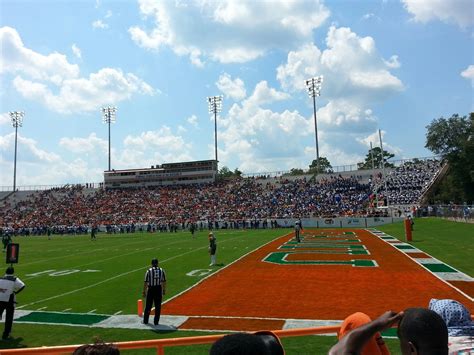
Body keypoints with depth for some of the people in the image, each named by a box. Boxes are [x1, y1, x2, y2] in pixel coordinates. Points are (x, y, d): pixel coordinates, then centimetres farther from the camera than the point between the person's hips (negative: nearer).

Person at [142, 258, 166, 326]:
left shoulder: (149, 271, -6)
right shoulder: (161, 270, 1)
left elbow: (145, 282, -7)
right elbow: (164, 281, 2)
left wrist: (144, 291, 0)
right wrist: (164, 290, 12)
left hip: (151, 289, -1)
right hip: (159, 289, 1)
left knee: (148, 306, 12)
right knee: (158, 306, 8)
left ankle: (145, 321, 22)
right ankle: (156, 321, 11)